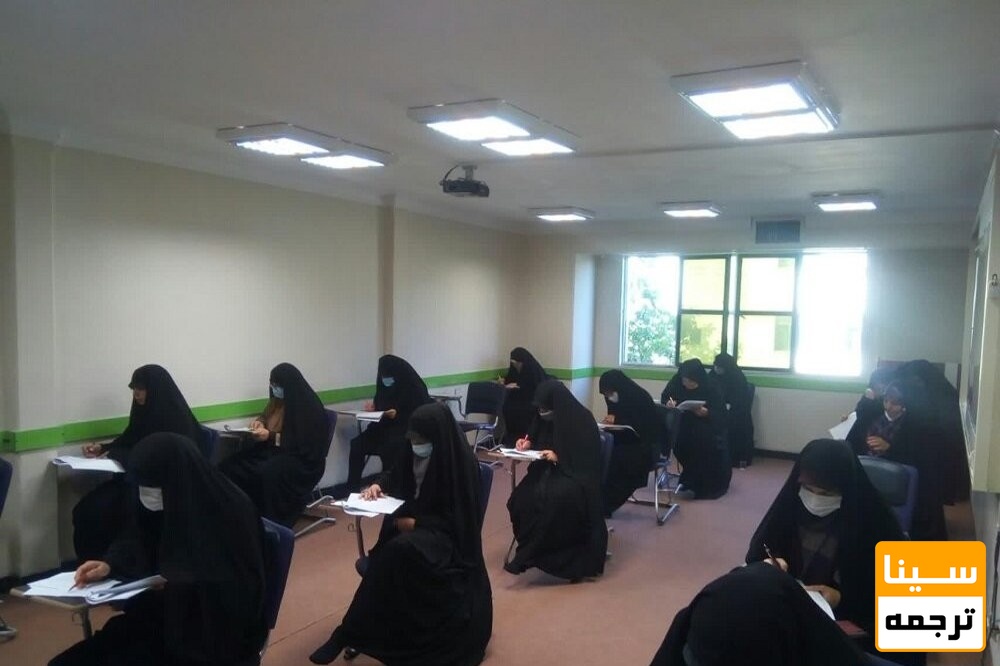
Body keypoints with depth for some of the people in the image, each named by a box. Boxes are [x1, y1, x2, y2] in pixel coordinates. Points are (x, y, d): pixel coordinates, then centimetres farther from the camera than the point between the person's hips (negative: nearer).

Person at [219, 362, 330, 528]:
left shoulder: (309, 406, -15)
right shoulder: (279, 401, 8)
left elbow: (303, 444, -19)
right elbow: (269, 417, 27)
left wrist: (270, 436, -20)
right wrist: (260, 421, 4)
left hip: (302, 460, -8)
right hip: (275, 451, 8)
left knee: (267, 473, -37)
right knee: (229, 466, -14)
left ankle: (273, 523, -24)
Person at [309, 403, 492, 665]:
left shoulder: (461, 463, -17)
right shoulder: (416, 451, 2)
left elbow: (457, 519, -15)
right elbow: (396, 476, 19)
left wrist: (416, 523, -21)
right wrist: (378, 485, -2)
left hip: (446, 535, -6)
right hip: (410, 522, 6)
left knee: (399, 549, -33)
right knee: (390, 550, -28)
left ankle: (349, 634, -21)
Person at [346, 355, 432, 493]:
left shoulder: (415, 388, -15)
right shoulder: (386, 384, 3)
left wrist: (398, 414, -23)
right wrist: (374, 406, -2)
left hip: (409, 429, -6)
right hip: (387, 426, 6)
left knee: (387, 448, -34)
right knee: (357, 444, -16)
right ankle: (352, 491, -14)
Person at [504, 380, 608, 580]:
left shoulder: (582, 420, -15)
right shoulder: (546, 418, 3)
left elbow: (589, 459, -14)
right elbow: (536, 439, 19)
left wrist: (559, 457, -23)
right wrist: (528, 443, -2)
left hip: (577, 475, -6)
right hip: (550, 470, 6)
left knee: (554, 497, -35)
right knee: (522, 496, -24)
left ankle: (528, 556, -24)